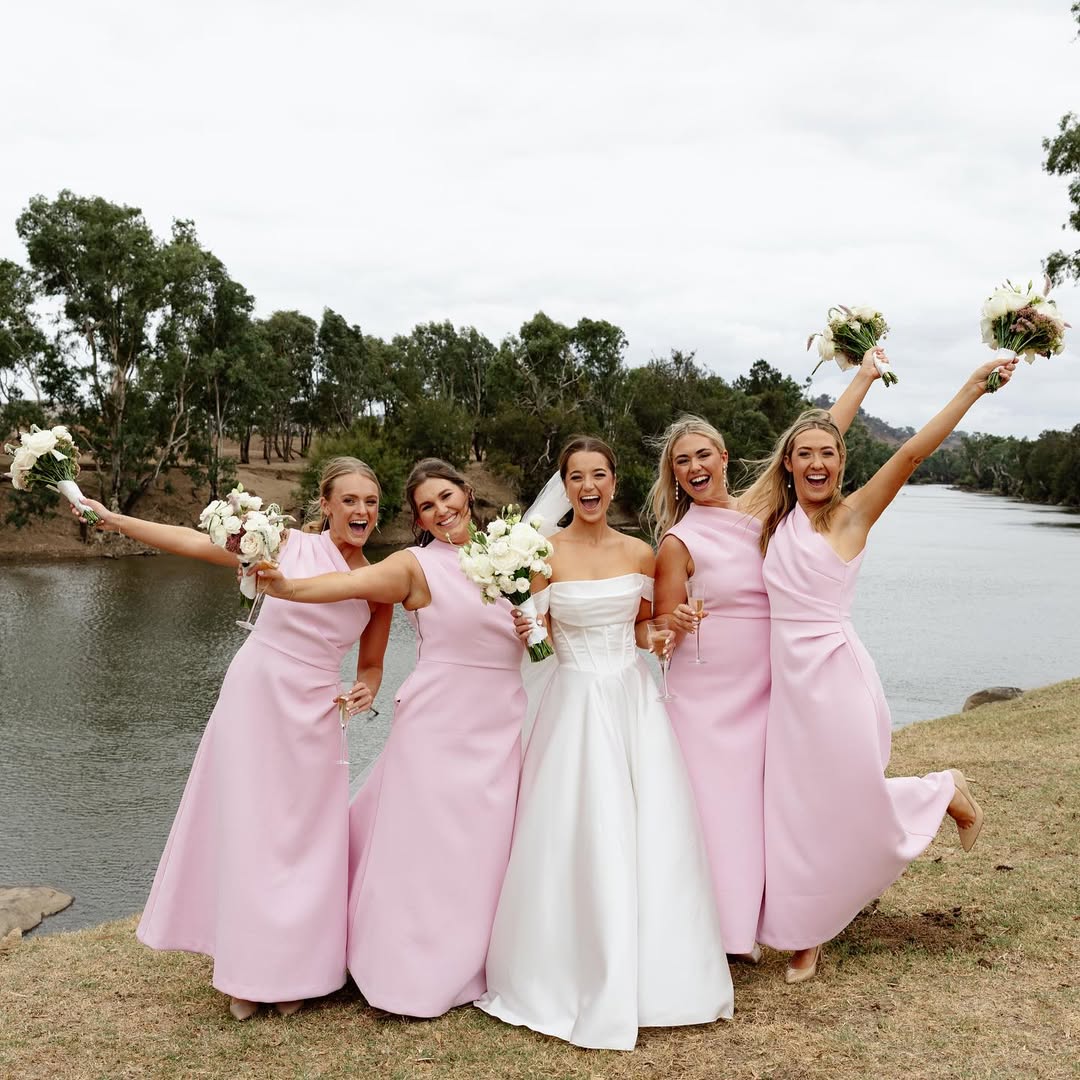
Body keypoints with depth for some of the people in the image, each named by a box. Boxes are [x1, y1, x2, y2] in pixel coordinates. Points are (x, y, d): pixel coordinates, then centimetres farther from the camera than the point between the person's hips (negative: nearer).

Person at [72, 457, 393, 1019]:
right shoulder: (288, 545, -5)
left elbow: (370, 664, 13)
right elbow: (192, 541, -2)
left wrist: (366, 690, -10)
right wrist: (109, 517, -4)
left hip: (312, 717, 2)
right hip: (252, 698, -2)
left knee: (305, 841, 4)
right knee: (246, 834, 3)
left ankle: (293, 970, 24)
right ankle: (247, 973, 20)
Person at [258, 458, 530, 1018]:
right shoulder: (416, 564, -6)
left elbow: (531, 630, 22)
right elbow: (349, 582, -23)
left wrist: (534, 630, -2)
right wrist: (284, 585, -40)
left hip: (501, 724, 5)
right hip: (440, 724, -4)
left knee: (484, 850, 10)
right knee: (424, 849, -1)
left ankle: (472, 965, 26)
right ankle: (418, 974, 15)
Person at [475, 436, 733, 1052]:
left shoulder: (640, 553, 5)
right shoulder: (544, 553, -5)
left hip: (636, 700, 3)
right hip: (577, 704, -3)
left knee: (651, 839, 4)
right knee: (582, 844, 0)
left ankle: (651, 979, 22)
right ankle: (584, 983, 17)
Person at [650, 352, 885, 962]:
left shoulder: (759, 506, 4)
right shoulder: (679, 542, -8)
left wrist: (865, 376, 13)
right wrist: (674, 627, -26)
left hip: (765, 690, 5)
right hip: (708, 696, -4)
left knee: (758, 805, 10)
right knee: (712, 805, -3)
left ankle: (746, 924, 23)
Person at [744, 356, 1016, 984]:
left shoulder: (854, 514, -8)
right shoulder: (778, 519, 7)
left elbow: (913, 452, -16)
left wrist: (974, 387, -22)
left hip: (835, 673, -5)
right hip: (789, 679, 5)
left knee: (853, 803, 5)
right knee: (796, 807, 9)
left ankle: (947, 792, 36)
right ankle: (806, 937, 23)